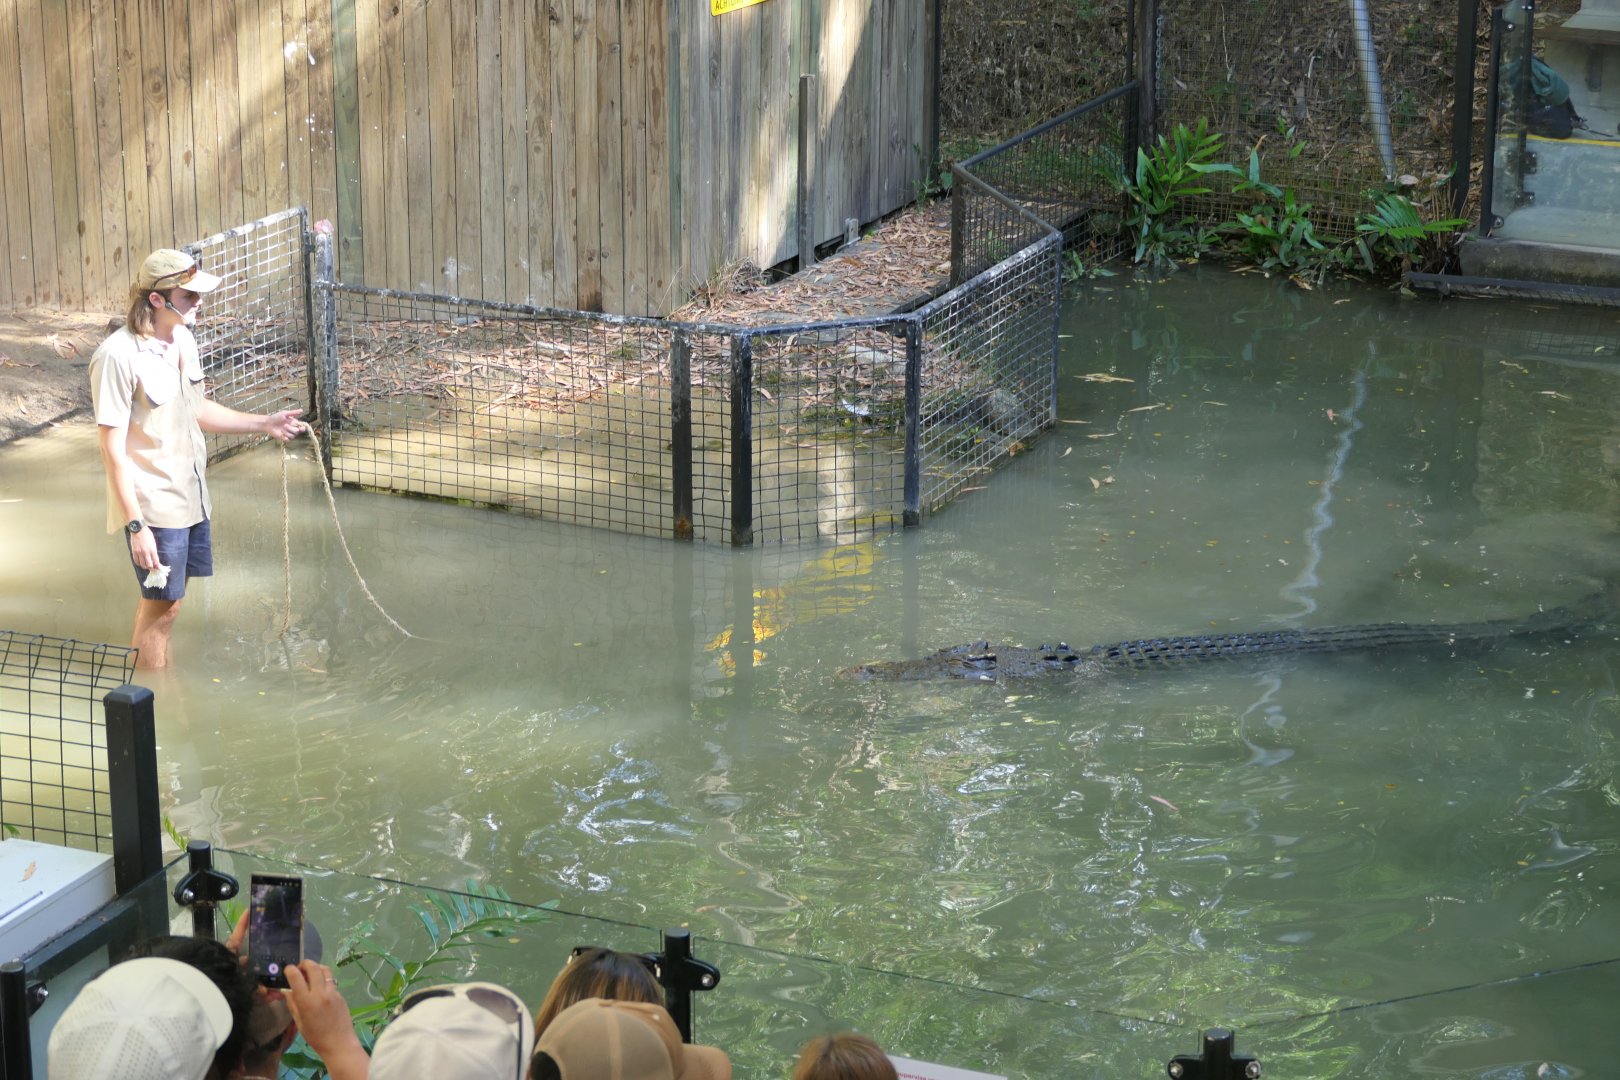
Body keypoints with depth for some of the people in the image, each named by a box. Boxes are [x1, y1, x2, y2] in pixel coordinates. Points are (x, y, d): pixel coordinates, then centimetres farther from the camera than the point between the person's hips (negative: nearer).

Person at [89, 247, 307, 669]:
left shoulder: (182, 339, 4)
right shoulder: (118, 357, -21)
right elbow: (113, 450, -20)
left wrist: (264, 424, 11)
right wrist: (135, 525, -21)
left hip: (190, 498, 8)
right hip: (153, 507, -8)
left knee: (164, 601, 16)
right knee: (162, 606, 2)